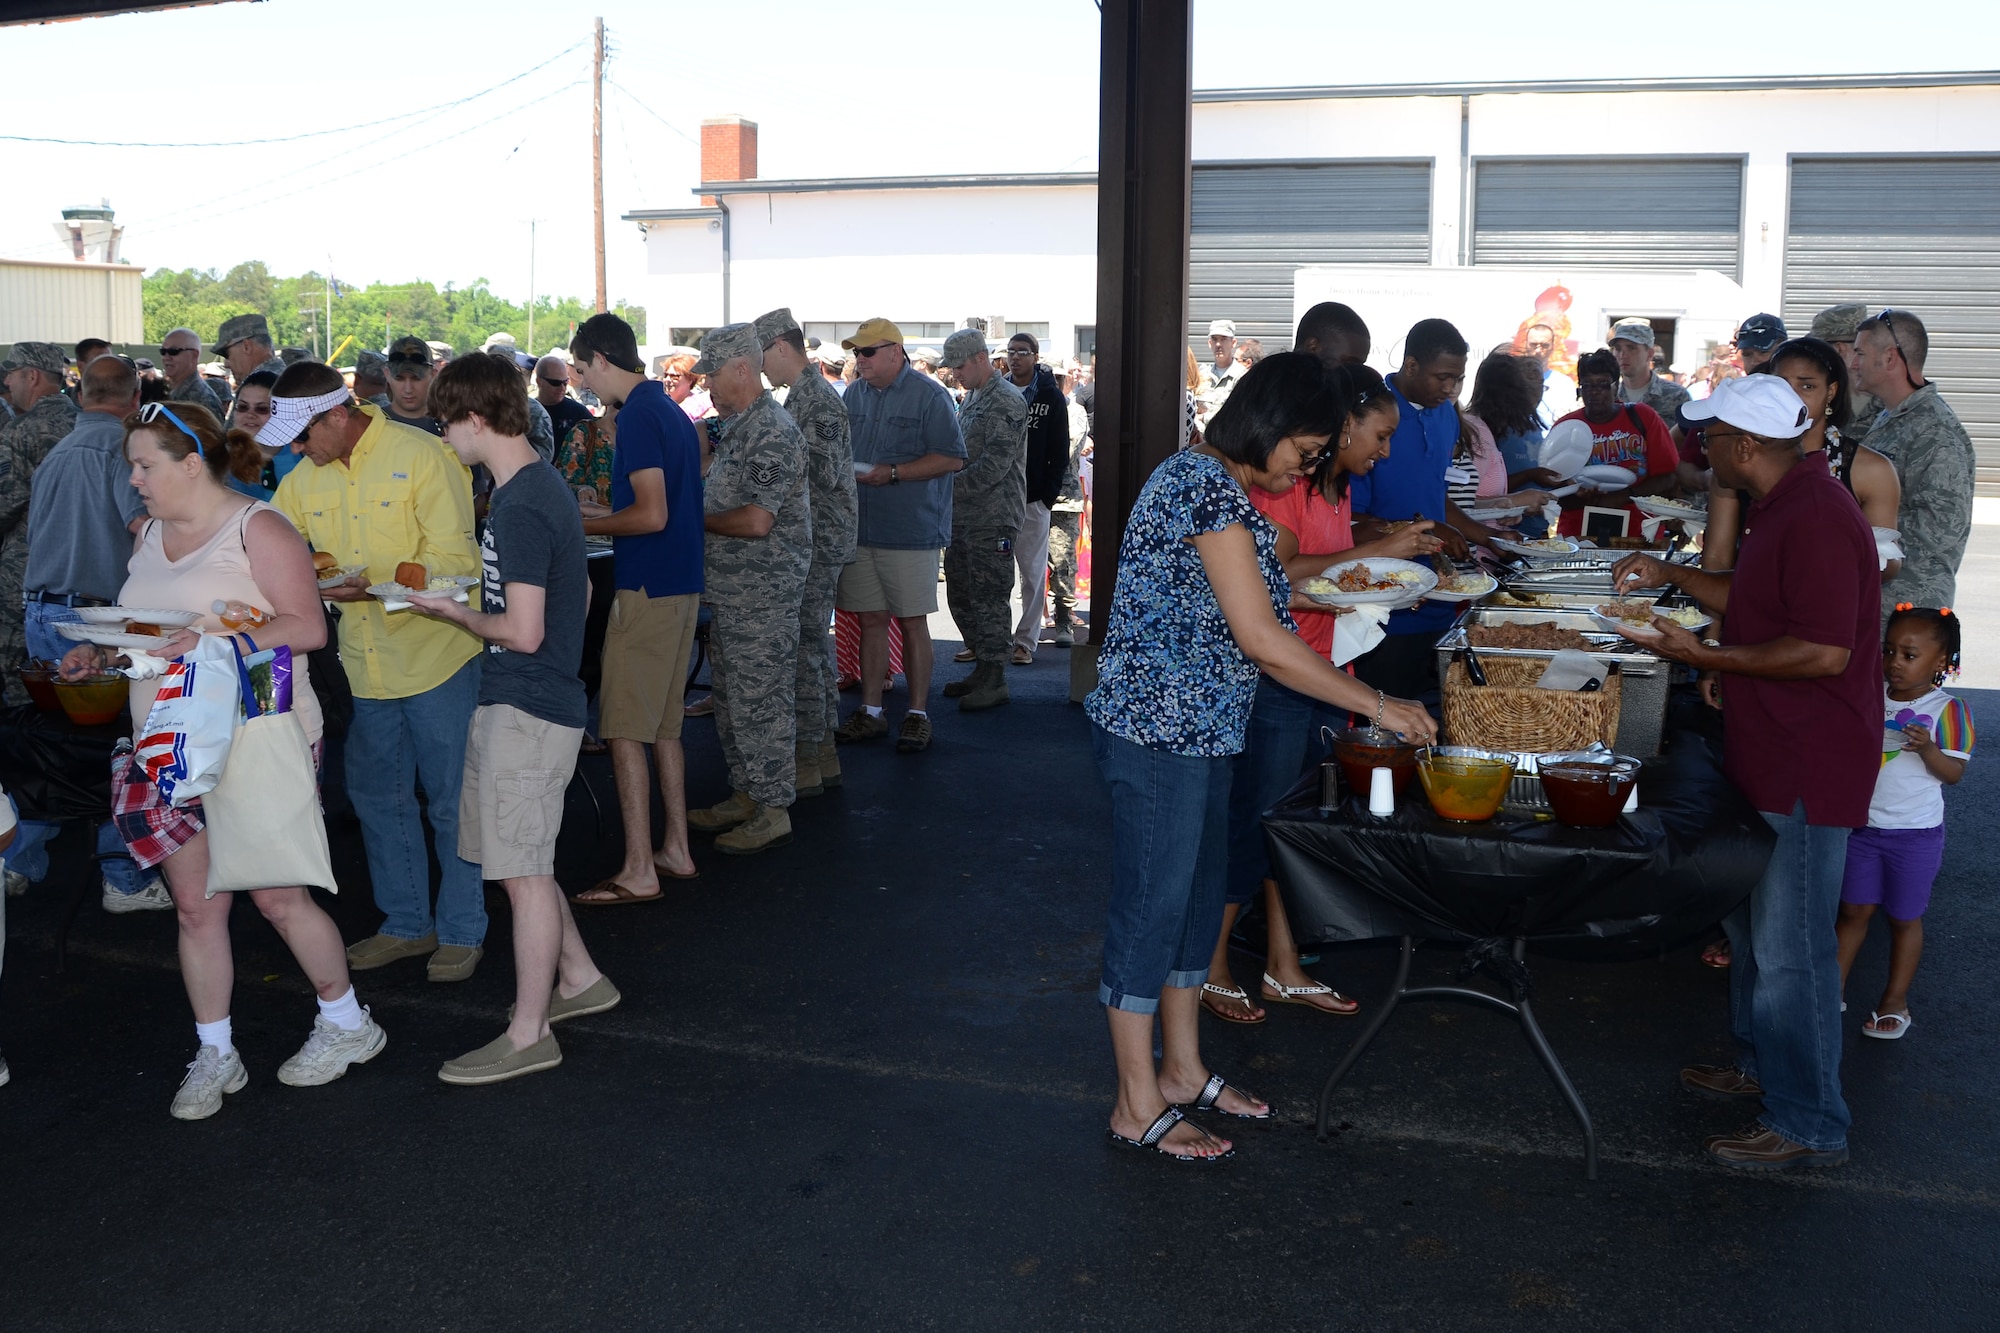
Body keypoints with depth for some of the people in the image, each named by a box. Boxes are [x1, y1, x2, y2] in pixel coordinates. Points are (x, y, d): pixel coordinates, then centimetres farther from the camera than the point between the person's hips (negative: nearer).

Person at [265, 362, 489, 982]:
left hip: (436, 657, -7)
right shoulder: (305, 478, 5)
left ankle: (462, 931, 18)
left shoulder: (422, 456, -14)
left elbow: (454, 559, -19)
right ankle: (407, 923, 31)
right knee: (378, 798, 16)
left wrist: (373, 588, -30)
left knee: (450, 801, 3)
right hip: (364, 664, 7)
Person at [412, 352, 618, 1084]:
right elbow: (574, 593, 20)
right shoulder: (539, 485, 11)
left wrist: (458, 614, -8)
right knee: (519, 859, 19)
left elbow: (523, 631, -24)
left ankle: (528, 1035, 11)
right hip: (513, 701, 10)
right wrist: (477, 598, 15)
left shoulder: (519, 509, -20)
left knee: (524, 872, 0)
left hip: (526, 709, -10)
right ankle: (579, 978, 33)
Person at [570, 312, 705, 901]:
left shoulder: (637, 416, -15)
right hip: (682, 585, 10)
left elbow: (652, 515, -22)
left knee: (625, 730, -3)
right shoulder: (669, 408, 14)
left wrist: (587, 526, -8)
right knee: (663, 726, 16)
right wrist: (607, 512, 19)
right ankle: (676, 849, 23)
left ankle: (638, 872, 0)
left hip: (647, 588, -10)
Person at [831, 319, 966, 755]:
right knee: (871, 620, 9)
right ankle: (870, 712, 18)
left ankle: (918, 715, 10)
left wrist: (892, 473, -18)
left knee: (912, 622, 1)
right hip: (859, 530, 5)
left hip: (911, 532, -5)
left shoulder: (930, 396, -6)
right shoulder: (855, 394, 13)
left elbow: (951, 458, -12)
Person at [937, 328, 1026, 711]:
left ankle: (994, 680, 4)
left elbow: (994, 466, -21)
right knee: (960, 595, 13)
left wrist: (948, 487, -21)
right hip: (963, 517, 9)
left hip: (993, 521, -9)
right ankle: (982, 668, 25)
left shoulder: (1006, 402, -14)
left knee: (987, 600, -4)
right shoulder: (971, 397, 16)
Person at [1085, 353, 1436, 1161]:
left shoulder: (1210, 479, 12)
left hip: (1196, 731, 10)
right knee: (1150, 908, 0)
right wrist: (1376, 705, -16)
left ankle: (1182, 1072, 32)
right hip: (1158, 735, -10)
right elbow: (1262, 640, -23)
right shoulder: (1209, 487, -20)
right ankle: (1137, 1108, 13)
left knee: (1196, 897, 17)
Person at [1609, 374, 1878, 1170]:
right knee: (1749, 919, 22)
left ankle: (1808, 1125, 10)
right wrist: (1671, 576, 17)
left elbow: (1824, 650, -28)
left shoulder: (1816, 517, -23)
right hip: (1767, 754, 11)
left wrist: (1708, 658, -23)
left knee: (1789, 946, -2)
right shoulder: (1783, 506, 11)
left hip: (1807, 768, -11)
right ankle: (1763, 1067, 38)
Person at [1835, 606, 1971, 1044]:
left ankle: (1895, 1000, 24)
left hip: (1915, 833, -3)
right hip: (1862, 825, 3)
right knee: (1854, 909, 12)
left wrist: (1929, 750, -29)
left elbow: (1954, 772, -12)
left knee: (1904, 918, 11)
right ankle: (1834, 987, 22)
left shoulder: (1948, 710, -11)